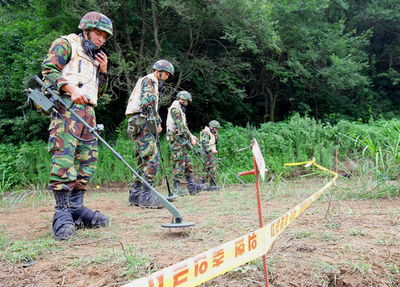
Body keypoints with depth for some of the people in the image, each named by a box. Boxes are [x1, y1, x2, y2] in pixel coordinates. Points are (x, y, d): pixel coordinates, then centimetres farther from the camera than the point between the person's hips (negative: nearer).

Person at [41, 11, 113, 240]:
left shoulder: (94, 59, 30)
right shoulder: (66, 44, 9)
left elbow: (98, 92, 30)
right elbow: (49, 70, -5)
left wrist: (103, 70, 16)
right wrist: (71, 88, -19)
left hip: (88, 111, 8)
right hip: (66, 106, -8)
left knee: (88, 160, 3)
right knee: (64, 157, -17)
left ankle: (76, 208, 8)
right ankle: (62, 213, -18)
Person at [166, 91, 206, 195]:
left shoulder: (180, 110, 22)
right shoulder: (175, 109, -11)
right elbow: (181, 126, -19)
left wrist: (191, 136, 11)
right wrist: (190, 138, -17)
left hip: (181, 140, 10)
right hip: (176, 139, -10)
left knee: (187, 162, 8)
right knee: (179, 163, -8)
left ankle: (192, 186, 10)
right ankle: (176, 188, -3)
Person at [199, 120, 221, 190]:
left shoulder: (211, 133, 21)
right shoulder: (206, 132, -9)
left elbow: (216, 142, 22)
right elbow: (204, 143, -21)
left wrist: (216, 135, 6)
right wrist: (212, 149, -25)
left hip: (210, 152, 11)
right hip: (207, 152, -11)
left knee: (207, 168, 10)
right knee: (212, 167, -15)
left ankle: (201, 183, 14)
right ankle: (212, 184, -15)